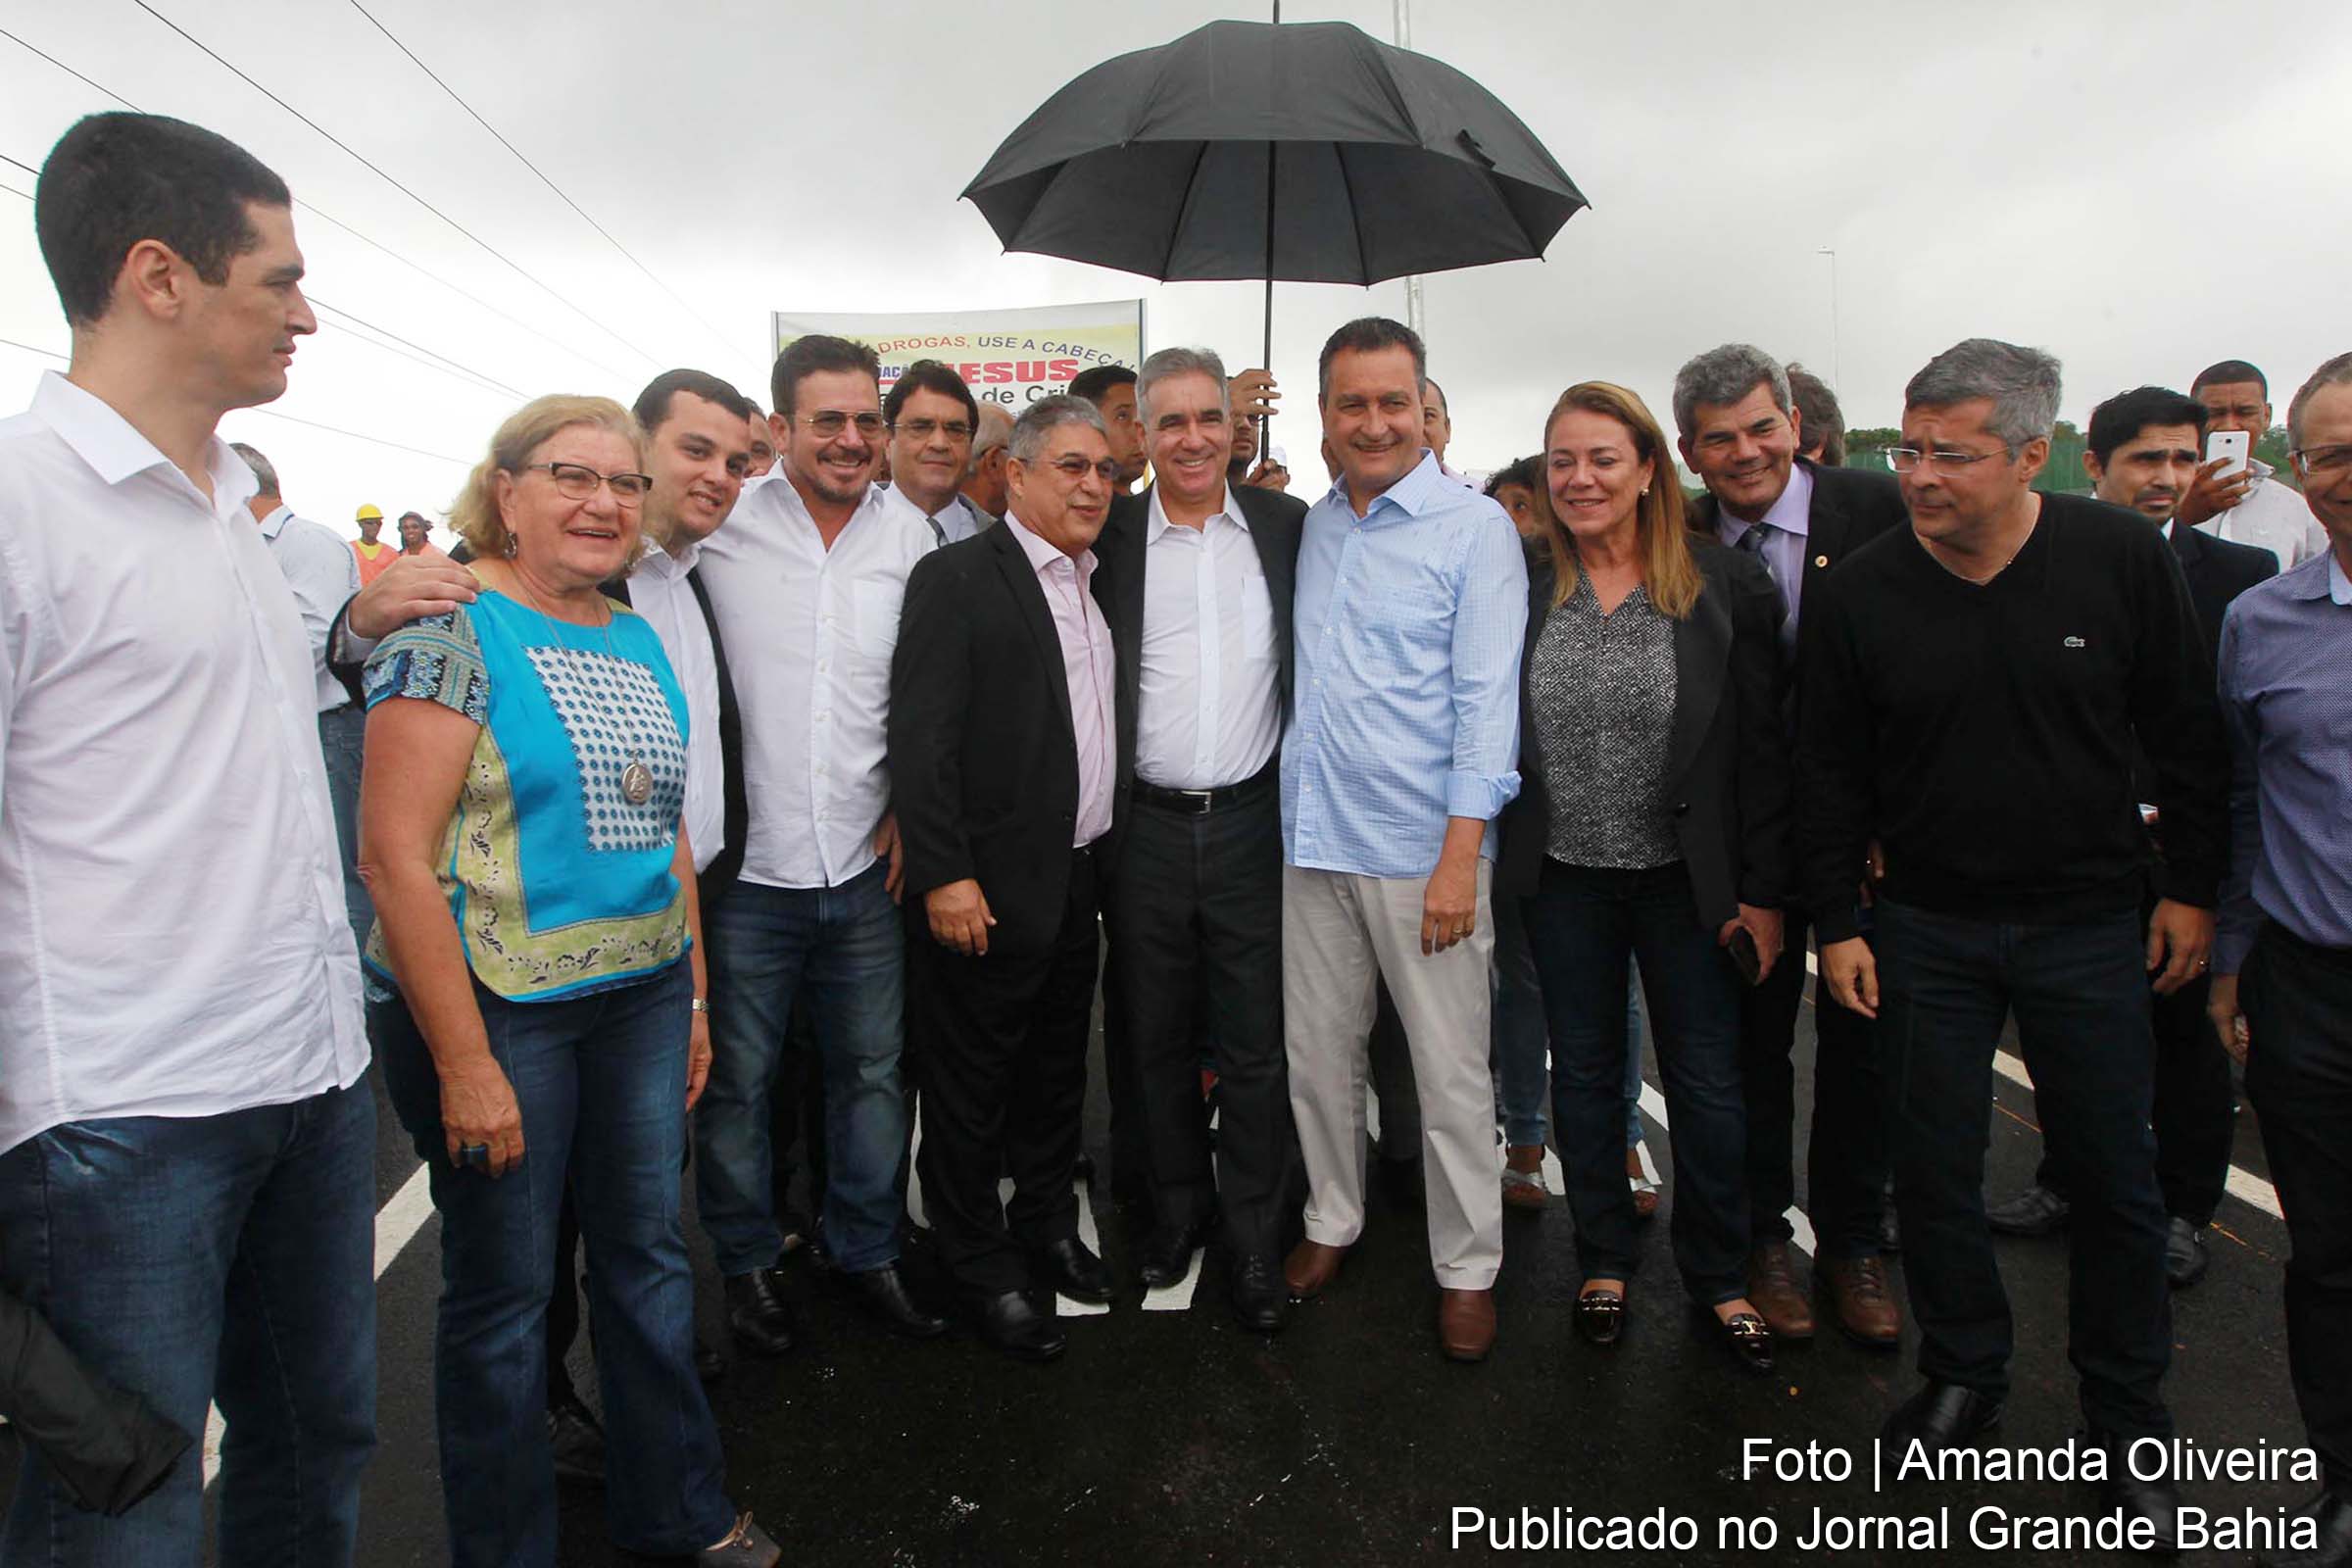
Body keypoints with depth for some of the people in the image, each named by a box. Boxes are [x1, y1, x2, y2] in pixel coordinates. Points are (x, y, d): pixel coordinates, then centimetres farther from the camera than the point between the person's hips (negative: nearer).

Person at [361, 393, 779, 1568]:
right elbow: (394, 854, -17)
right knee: (501, 1289, 9)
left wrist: (695, 995, 15)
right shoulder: (453, 630, -12)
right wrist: (463, 1062, -18)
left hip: (642, 998, 7)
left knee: (648, 1252, 17)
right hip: (497, 1007, -6)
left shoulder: (639, 642, 10)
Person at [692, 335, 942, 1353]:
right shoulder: (722, 527, -3)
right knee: (738, 1080, 8)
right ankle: (747, 1263, 29)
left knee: (872, 1071, 13)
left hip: (867, 867, 3)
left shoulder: (909, 537, 5)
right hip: (747, 866, -2)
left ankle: (867, 1253, 32)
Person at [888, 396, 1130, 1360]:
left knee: (1057, 1072, 21)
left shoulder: (1105, 586, 12)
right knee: (973, 1087, 7)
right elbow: (921, 738, -16)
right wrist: (943, 875, -20)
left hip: (1081, 882, 7)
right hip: (988, 889, -7)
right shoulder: (958, 579, -11)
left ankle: (1047, 1227, 40)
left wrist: (1114, 861, 5)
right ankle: (984, 1272, 24)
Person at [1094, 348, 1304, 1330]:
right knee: (1156, 1039, 13)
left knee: (1256, 1045, 7)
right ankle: (1177, 1205, 34)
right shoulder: (1109, 537, 0)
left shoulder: (1286, 528, 3)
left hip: (1252, 821, 0)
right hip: (1145, 830, 0)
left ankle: (1254, 1239, 22)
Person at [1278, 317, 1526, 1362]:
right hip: (1313, 840, 5)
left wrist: (1461, 856, -17)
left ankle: (1467, 1268, 22)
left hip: (1421, 845, -5)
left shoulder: (1475, 528, -5)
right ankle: (1332, 1221, 35)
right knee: (1318, 1053, 15)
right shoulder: (1311, 528, 12)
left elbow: (1486, 700, -11)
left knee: (1452, 1072, 4)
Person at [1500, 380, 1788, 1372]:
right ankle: (1604, 1262, 33)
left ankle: (1718, 1278, 30)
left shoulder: (1725, 585, -6)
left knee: (1707, 1083, 9)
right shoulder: (1519, 587, -2)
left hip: (1687, 879, -1)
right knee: (1584, 1072, 14)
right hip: (1564, 880, 2)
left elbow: (1761, 750, -4)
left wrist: (1762, 891, -5)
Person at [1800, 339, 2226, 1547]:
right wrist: (1836, 923, -2)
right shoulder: (1858, 591, -7)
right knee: (1935, 1169, 9)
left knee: (2115, 1175, 9)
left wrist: (2192, 887, 1)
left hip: (2087, 924, 0)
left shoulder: (2122, 558, -7)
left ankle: (2129, 1417, 28)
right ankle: (1964, 1374, 30)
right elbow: (1830, 770, -1)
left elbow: (2187, 735, 2)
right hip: (1924, 927, 1)